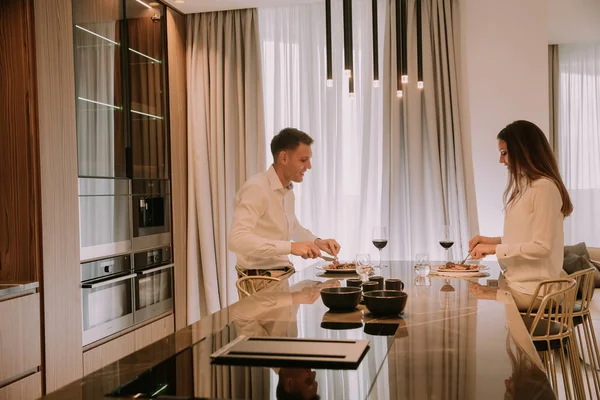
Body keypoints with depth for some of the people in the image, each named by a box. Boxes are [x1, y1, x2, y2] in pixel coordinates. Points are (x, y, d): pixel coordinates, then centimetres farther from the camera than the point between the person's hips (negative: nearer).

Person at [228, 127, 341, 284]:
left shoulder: (288, 190, 10)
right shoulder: (256, 188, -17)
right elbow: (237, 239, -30)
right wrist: (290, 246, -34)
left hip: (283, 277, 9)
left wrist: (317, 242, 10)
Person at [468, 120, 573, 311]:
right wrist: (493, 241, 7)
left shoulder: (544, 187, -15)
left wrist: (495, 249, -16)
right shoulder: (525, 185, 14)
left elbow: (542, 247, -19)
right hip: (516, 281, 8)